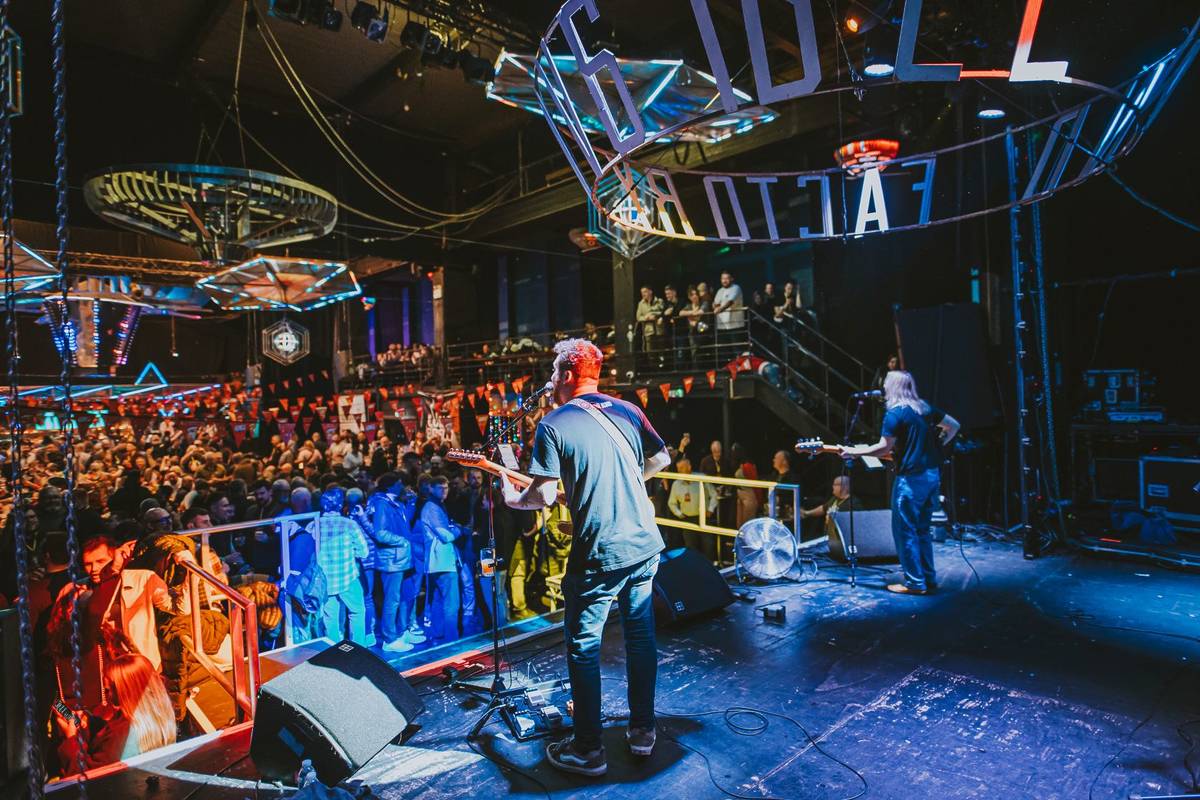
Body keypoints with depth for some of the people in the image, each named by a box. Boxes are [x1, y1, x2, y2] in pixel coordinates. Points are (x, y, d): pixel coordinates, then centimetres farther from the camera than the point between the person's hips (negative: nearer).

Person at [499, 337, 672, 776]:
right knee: (641, 634, 19)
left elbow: (543, 496, -15)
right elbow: (661, 458, 14)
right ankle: (643, 730, 33)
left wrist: (514, 500, 6)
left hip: (598, 555, -6)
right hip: (645, 545, 6)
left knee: (583, 646, 9)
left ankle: (588, 749, 20)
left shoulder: (553, 424, -11)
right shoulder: (627, 410, 5)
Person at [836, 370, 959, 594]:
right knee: (922, 529, 17)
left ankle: (915, 583, 4)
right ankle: (929, 579, 21)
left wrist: (853, 452, -4)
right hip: (932, 475, 8)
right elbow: (953, 426, 18)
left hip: (911, 478, -8)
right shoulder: (925, 408, 11)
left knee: (904, 531, 1)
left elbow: (884, 447, -13)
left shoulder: (895, 413, -11)